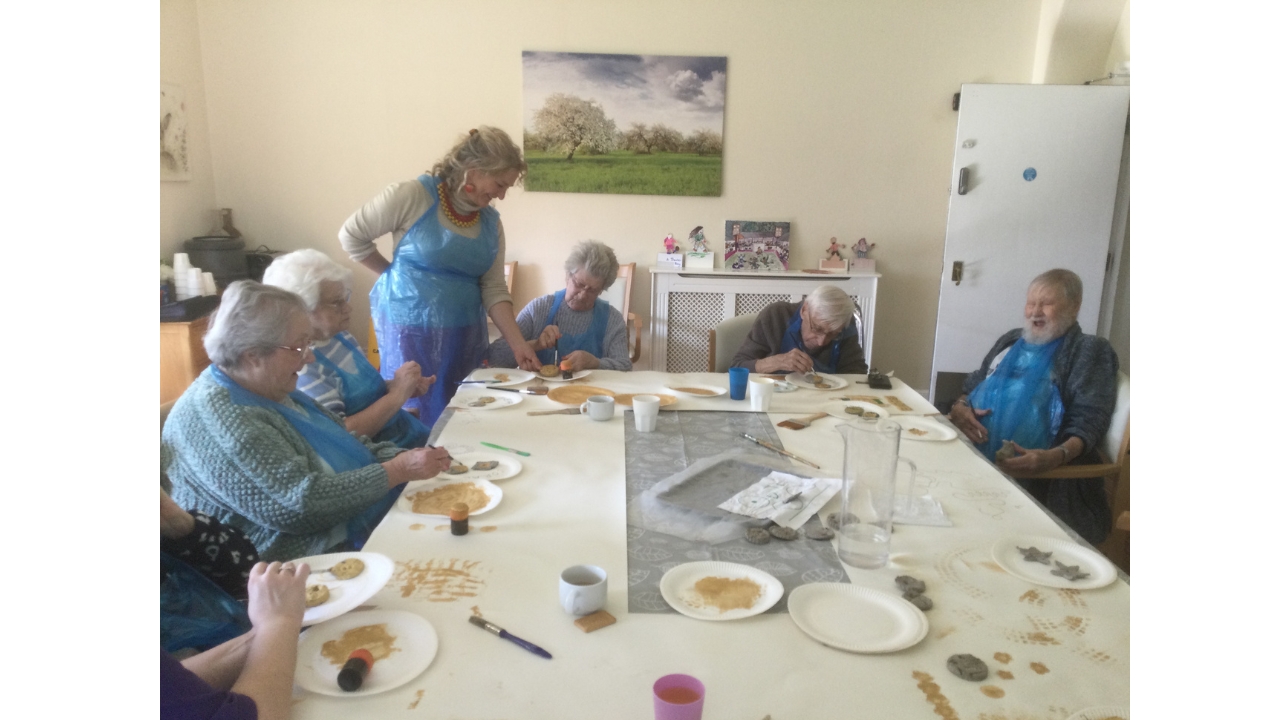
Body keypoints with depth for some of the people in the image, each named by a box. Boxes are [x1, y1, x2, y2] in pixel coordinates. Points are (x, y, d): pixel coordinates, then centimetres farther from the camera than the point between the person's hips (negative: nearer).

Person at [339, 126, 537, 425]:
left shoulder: (491, 222, 4)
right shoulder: (413, 195, -12)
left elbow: (494, 289, 2)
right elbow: (350, 236, -5)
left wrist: (517, 343, -7)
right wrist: (395, 274, -1)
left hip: (465, 334, 5)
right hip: (411, 330, -5)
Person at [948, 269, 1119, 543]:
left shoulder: (1089, 351, 6)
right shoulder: (1010, 340, 23)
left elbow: (1088, 420, -6)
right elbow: (972, 385, 27)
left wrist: (1055, 457, -26)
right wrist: (959, 408, 1)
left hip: (1039, 479, -5)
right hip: (973, 459, 5)